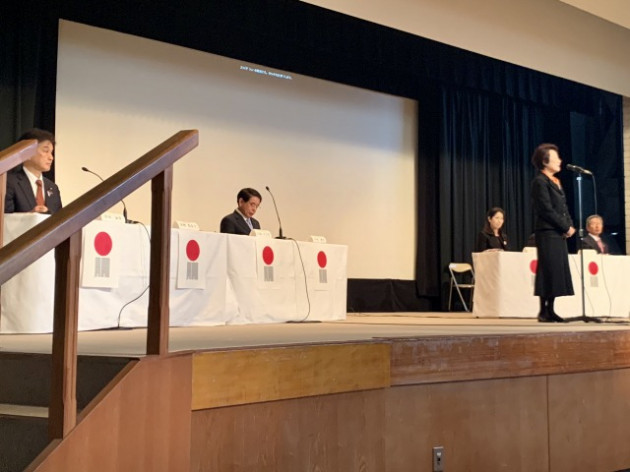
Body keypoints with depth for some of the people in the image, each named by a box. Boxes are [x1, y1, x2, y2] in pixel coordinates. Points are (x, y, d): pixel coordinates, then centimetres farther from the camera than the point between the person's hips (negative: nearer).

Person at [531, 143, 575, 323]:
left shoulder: (556, 181, 19)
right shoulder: (540, 181, -10)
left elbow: (563, 207, 20)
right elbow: (547, 210, -16)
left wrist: (570, 225, 3)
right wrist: (566, 227, -13)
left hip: (560, 234, 9)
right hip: (547, 233, -9)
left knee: (558, 273, 9)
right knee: (549, 271, -8)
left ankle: (550, 310, 14)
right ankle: (544, 311, -3)